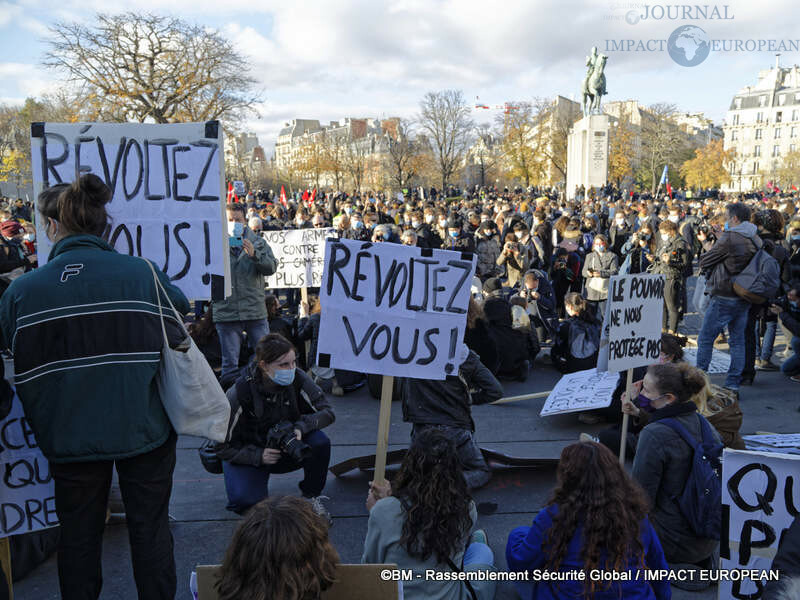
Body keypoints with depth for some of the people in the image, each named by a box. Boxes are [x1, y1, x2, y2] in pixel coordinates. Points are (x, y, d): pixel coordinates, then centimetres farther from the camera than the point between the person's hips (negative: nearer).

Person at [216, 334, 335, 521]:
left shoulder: (297, 379, -18)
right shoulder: (240, 393, -25)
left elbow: (327, 412, -13)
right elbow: (223, 447, -17)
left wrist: (300, 427, -32)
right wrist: (259, 456, -29)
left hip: (286, 450, 3)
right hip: (247, 455, -2)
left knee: (320, 443, -27)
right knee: (245, 500, -29)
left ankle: (312, 496, -2)